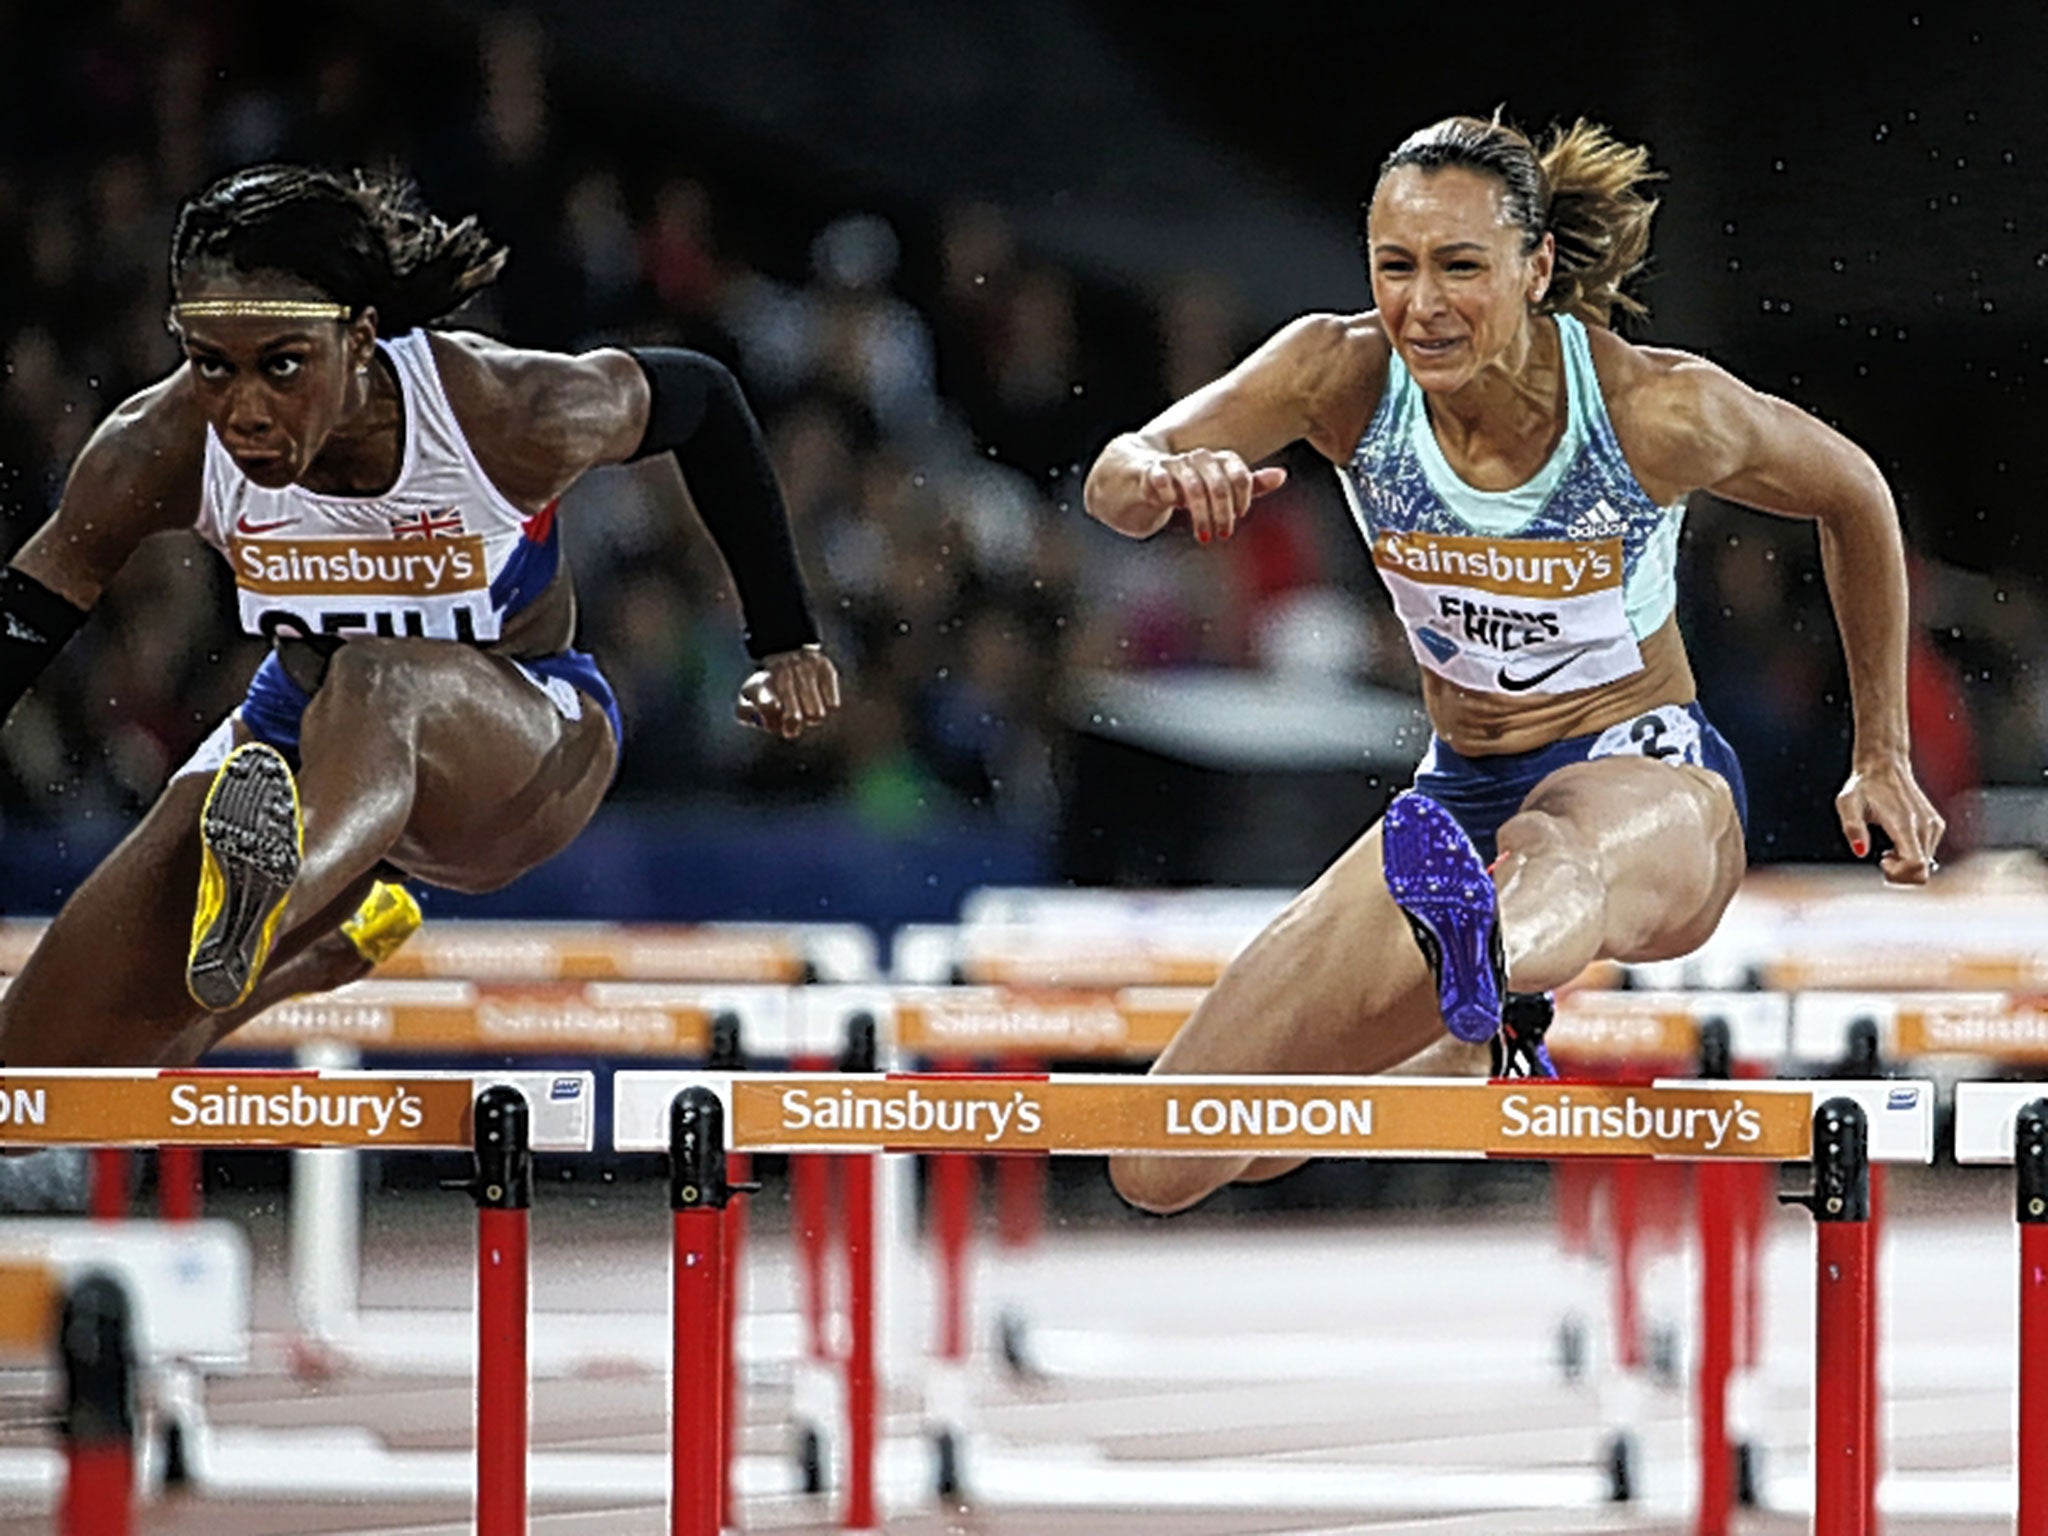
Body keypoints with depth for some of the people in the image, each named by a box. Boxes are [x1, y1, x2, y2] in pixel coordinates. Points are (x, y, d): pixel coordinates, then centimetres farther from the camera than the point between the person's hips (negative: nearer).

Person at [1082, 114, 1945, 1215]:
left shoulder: (1660, 410, -15)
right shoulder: (1344, 374, -10)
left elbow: (1853, 496, 4)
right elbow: (1115, 485, -21)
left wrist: (1883, 759, 7)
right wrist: (1160, 478, -47)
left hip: (1647, 775, -5)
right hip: (1462, 788, 5)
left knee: (1560, 850, -45)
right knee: (1163, 1170, -3)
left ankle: (1486, 956, -83)